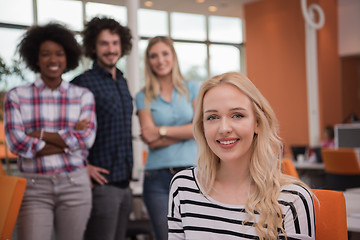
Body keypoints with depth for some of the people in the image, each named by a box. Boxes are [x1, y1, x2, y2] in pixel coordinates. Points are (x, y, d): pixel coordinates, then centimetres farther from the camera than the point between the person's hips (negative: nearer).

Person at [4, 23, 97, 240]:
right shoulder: (17, 96, 3)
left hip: (75, 186, 1)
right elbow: (17, 143, -8)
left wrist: (41, 134, -9)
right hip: (33, 188, -1)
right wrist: (69, 139, -8)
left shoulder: (83, 96, 7)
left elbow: (87, 139, -5)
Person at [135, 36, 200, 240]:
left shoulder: (193, 89, 9)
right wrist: (185, 132, -7)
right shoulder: (144, 97, 7)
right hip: (158, 177, 0)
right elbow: (150, 139, -4)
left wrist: (163, 131, -6)